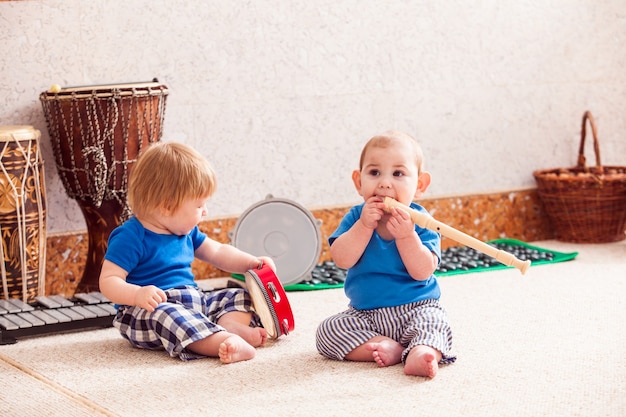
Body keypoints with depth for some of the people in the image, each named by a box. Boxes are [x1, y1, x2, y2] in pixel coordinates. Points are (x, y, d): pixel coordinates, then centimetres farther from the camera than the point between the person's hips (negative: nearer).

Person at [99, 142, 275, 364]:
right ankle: (227, 343, -56)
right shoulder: (131, 237, -14)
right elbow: (108, 281, -19)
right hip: (147, 311, -9)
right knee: (167, 315, -40)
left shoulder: (186, 232, 13)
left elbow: (217, 253, 24)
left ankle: (232, 325, -32)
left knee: (239, 296, 2)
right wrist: (137, 294, -38)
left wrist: (251, 263, 10)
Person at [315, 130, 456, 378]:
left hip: (416, 308, -3)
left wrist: (405, 235, -30)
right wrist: (364, 225, -25)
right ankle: (390, 348, -25)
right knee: (327, 331, -17)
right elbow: (341, 259, -16)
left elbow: (422, 272, -19)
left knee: (433, 321, -31)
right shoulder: (356, 218, -2)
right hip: (365, 314, 3)